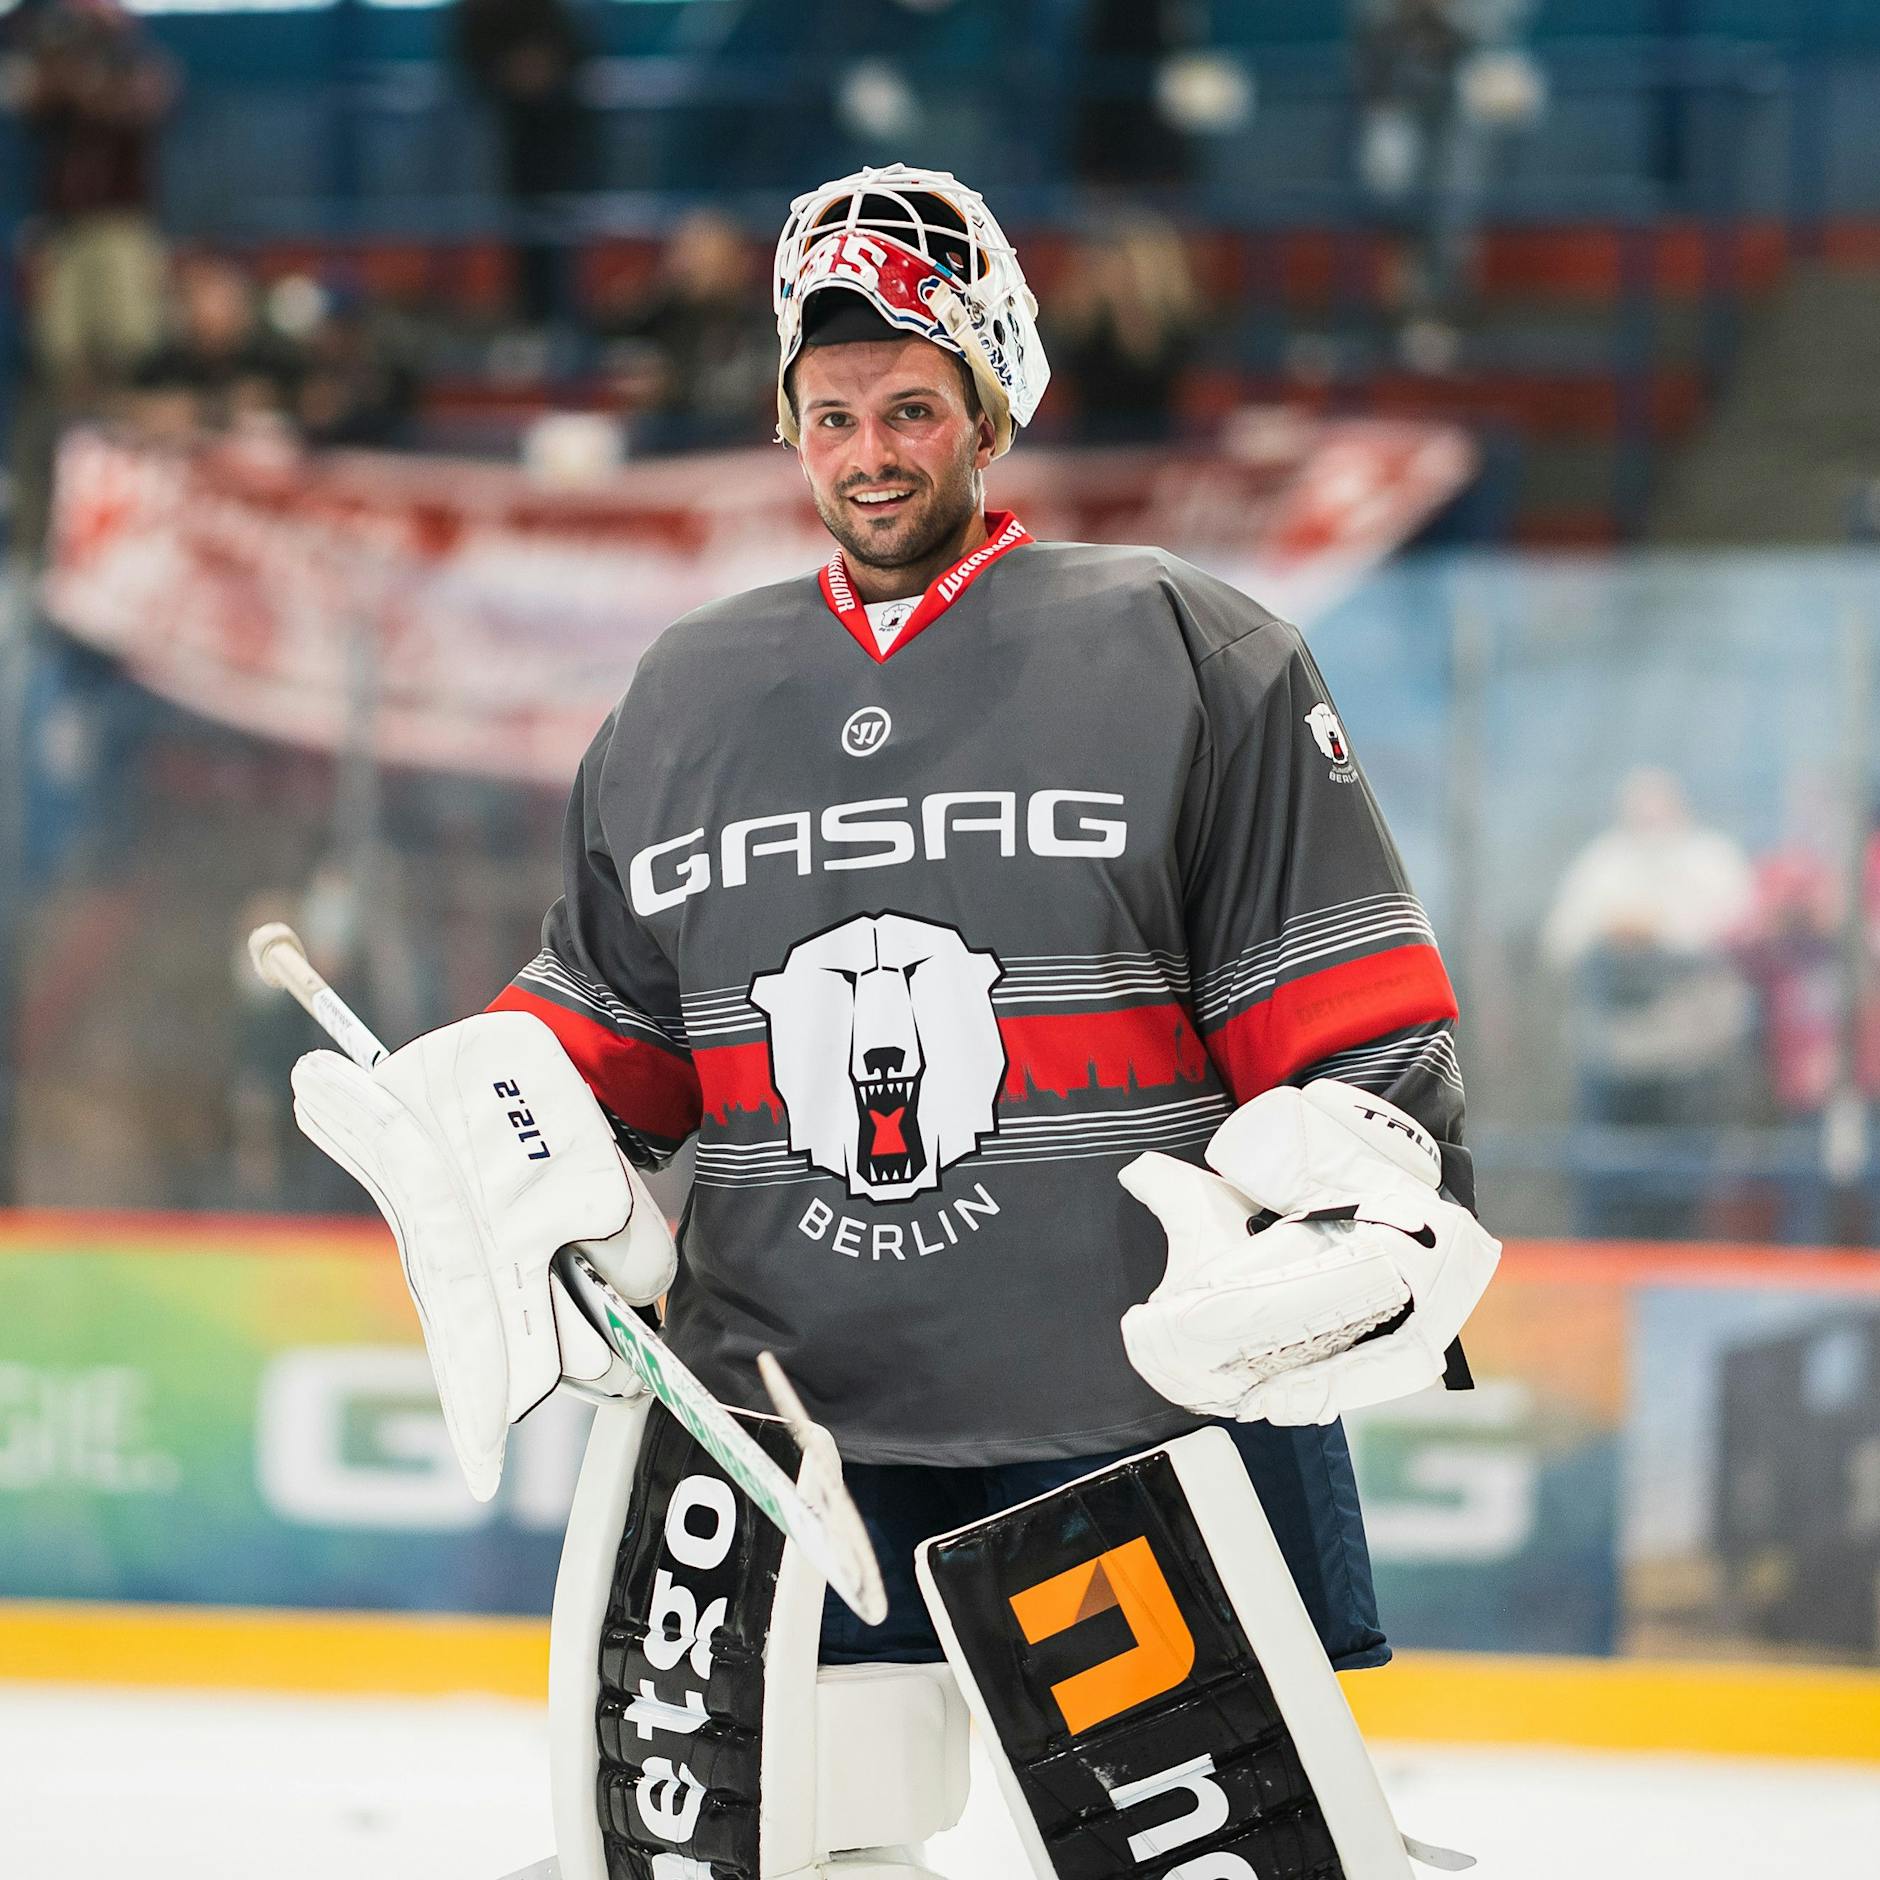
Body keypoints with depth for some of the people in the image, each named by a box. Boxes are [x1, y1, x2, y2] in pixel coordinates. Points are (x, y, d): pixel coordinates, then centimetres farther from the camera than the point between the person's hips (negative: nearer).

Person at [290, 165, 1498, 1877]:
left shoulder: (1190, 656, 0)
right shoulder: (684, 702, 13)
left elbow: (1349, 1011, -2)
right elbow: (609, 1028, 20)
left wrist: (1370, 1213, -15)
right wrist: (485, 1113, 2)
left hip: (1149, 1410, -4)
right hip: (777, 1403, 4)